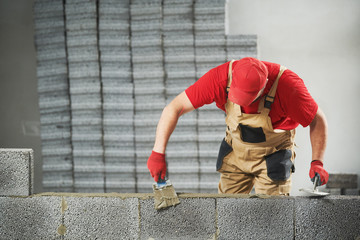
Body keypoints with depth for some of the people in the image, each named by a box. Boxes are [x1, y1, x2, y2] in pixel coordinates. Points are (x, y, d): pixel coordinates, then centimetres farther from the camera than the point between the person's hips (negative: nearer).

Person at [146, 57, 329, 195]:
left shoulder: (287, 85, -32)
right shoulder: (220, 77, -28)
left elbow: (318, 121, -17)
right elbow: (174, 108, -24)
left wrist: (317, 162, -28)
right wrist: (158, 153, -28)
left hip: (272, 153, -2)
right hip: (236, 150, 2)